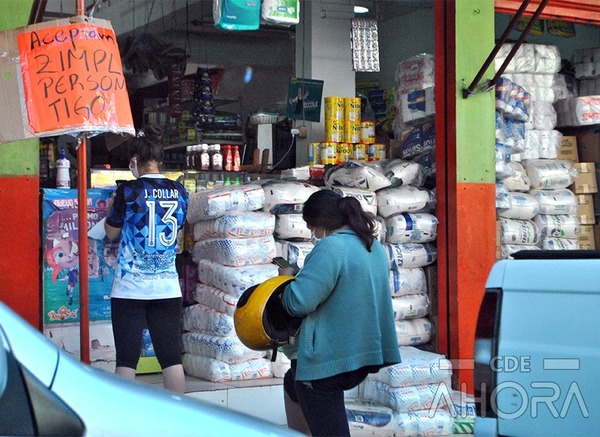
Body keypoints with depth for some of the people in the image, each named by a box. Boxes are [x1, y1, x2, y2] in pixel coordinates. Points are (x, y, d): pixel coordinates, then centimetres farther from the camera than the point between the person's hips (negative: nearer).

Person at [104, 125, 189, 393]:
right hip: (167, 288, 4)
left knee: (127, 360, 2)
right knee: (171, 358, 8)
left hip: (130, 289, -3)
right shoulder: (179, 191, 2)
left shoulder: (129, 191, -9)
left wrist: (111, 209, 22)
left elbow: (112, 233, 4)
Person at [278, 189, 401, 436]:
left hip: (328, 359, -10)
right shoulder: (374, 247, 9)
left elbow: (298, 302, -23)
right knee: (292, 384, 32)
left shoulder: (331, 247, -20)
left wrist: (287, 280, -3)